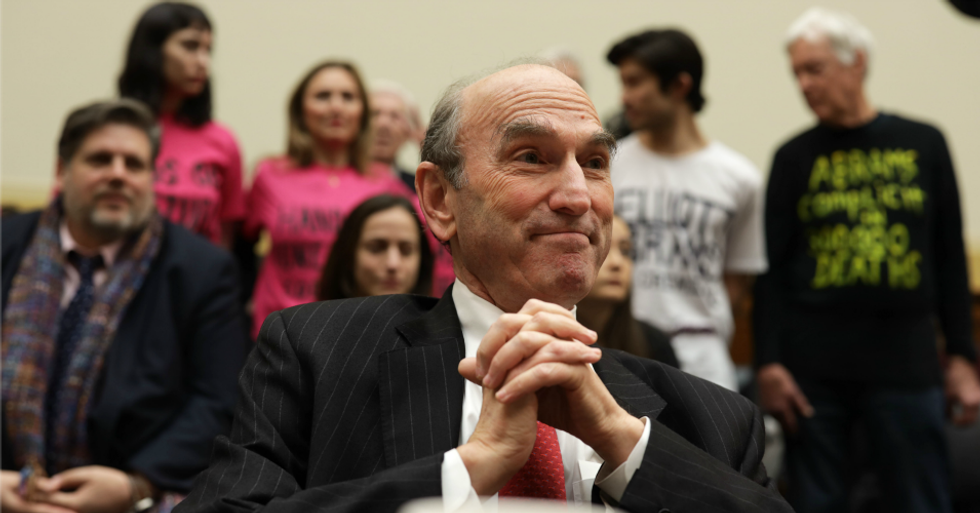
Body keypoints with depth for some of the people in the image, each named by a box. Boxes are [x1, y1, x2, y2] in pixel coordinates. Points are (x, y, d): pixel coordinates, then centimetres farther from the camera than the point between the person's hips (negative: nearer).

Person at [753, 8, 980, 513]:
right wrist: (768, 364, -4)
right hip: (813, 370, 0)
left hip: (905, 364, 0)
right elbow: (772, 271, 5)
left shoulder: (923, 145, 7)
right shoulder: (795, 158, 6)